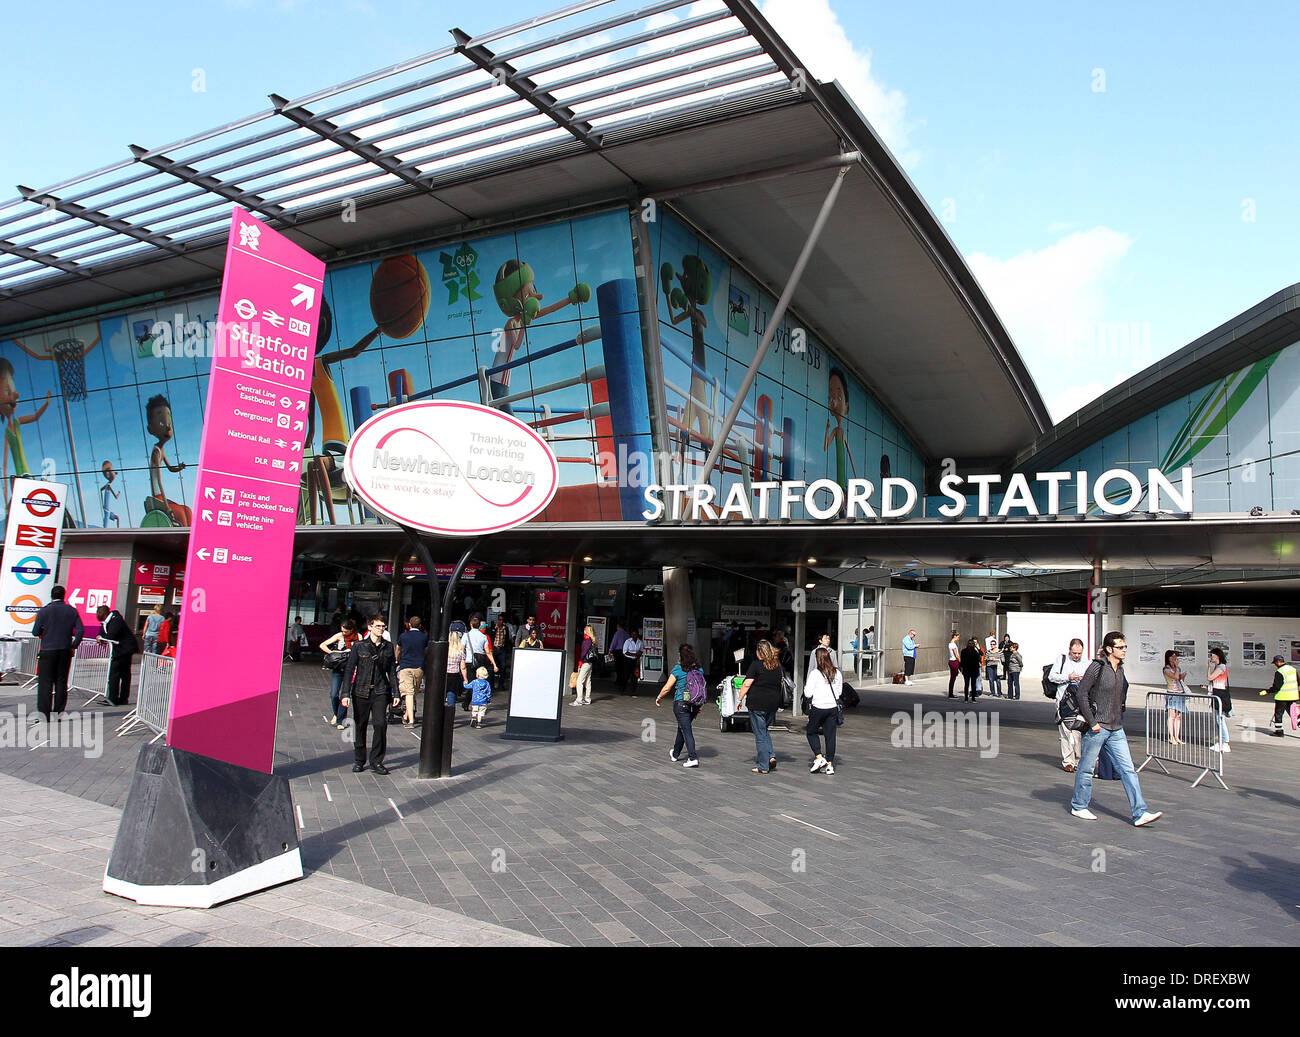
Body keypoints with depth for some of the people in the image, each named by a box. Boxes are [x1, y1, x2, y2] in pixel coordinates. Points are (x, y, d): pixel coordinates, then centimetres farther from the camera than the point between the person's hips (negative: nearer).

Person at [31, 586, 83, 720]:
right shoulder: (72, 611, 3)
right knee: (61, 682, 8)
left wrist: (44, 631, 17)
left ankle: (44, 713, -3)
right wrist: (73, 646, 5)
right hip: (65, 652, 3)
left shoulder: (44, 611, -5)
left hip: (47, 651, -3)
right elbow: (81, 630, -3)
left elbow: (35, 632, -4)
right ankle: (58, 712, 9)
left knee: (45, 683, 1)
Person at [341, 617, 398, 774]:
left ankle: (376, 761, 0)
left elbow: (392, 671, 13)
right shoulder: (359, 646, 1)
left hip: (380, 692, 1)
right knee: (360, 726, 6)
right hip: (361, 691, -1)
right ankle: (360, 760, 21)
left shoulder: (388, 647, 8)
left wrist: (395, 693, 8)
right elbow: (349, 670, 0)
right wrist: (346, 693, -7)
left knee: (381, 724, -11)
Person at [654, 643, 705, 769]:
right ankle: (675, 754, 36)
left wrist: (659, 698, 9)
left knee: (686, 730, -3)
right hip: (694, 704, 6)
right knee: (682, 728, 21)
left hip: (681, 703, -6)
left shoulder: (678, 669, -10)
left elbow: (667, 688, -7)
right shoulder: (699, 669, 5)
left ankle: (693, 758, -13)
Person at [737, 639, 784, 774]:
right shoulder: (777, 665, 7)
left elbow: (747, 684, -13)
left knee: (760, 734, 1)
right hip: (773, 703, 6)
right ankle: (771, 755, 6)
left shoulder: (756, 664, -10)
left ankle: (763, 767, 4)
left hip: (758, 704, -6)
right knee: (764, 730, 23)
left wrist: (740, 699, -5)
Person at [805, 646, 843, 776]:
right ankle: (829, 764, 9)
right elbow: (839, 691, 12)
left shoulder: (815, 673, -12)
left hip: (818, 707, -4)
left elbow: (808, 693, -11)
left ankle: (819, 757, 1)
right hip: (833, 707, 4)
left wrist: (805, 687, 8)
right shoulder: (837, 673, 2)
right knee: (830, 735, 8)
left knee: (811, 732, 14)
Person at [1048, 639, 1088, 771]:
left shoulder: (1086, 663, 14)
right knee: (1065, 732, -6)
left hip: (1080, 703, 2)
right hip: (1064, 702, -2)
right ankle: (1067, 761, -1)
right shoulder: (1062, 660, 9)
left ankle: (1078, 760, 8)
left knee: (1078, 732, -3)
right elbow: (1051, 676, 3)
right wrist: (1067, 677, -10)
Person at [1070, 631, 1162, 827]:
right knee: (1086, 768, 5)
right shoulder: (1097, 667, -11)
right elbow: (1082, 694, -13)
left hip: (1116, 729, 7)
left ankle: (1140, 813, 0)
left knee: (1128, 769, 1)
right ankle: (1078, 806, 19)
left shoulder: (1120, 668, 10)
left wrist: (1119, 719, 17)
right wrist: (1091, 722, -15)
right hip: (1097, 727, -7)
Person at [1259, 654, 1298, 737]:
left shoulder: (1279, 672, -16)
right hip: (1293, 695, 7)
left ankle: (1278, 731, 7)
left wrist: (1267, 691, -10)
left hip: (1282, 696, -7)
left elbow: (1276, 687, -18)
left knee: (1278, 713, 4)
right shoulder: (1293, 669, 8)